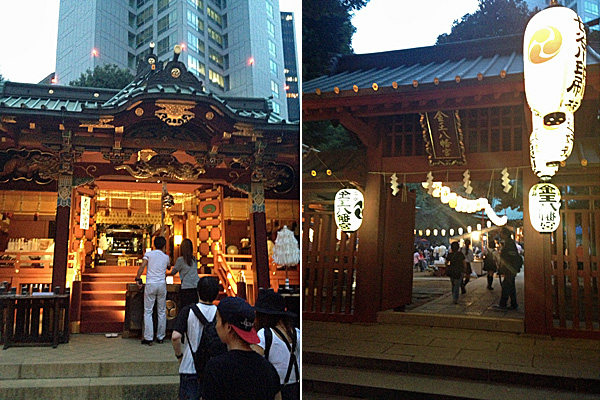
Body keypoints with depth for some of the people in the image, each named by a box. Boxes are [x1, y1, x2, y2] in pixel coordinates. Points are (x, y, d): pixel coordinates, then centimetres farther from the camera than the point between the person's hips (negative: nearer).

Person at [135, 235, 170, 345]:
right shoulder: (166, 257, 10)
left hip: (150, 284, -2)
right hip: (162, 285, 2)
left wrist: (138, 279, -5)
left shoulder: (148, 254, 3)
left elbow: (142, 267, -10)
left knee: (148, 312, 2)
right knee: (162, 312, 11)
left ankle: (148, 338, -2)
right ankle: (160, 337, 16)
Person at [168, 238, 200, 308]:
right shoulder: (194, 259, 10)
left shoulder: (180, 260, -4)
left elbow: (173, 273, 9)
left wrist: (166, 273, 30)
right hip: (197, 287, 5)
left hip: (186, 288, -4)